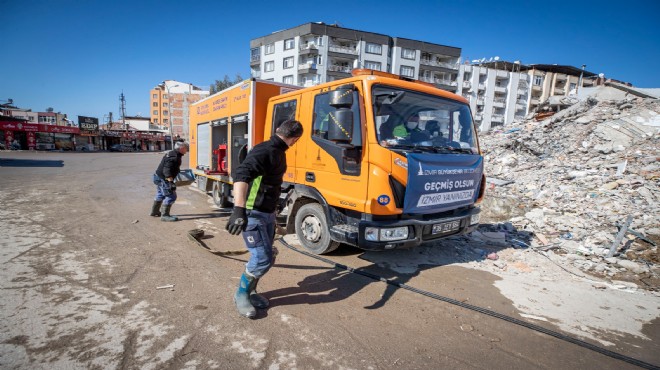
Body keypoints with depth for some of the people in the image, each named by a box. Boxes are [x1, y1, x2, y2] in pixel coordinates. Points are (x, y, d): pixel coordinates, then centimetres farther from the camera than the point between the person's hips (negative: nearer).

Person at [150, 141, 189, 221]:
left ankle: (155, 212, 40)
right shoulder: (174, 157, -24)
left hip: (159, 177, 11)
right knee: (171, 196, -7)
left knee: (160, 195, 24)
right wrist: (171, 182, -33)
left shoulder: (172, 154, 9)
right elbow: (167, 171, -30)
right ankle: (165, 215, -2)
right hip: (163, 179, -11)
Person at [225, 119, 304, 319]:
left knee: (268, 256, 14)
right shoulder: (264, 151, -22)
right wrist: (239, 210, -52)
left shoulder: (278, 152, 9)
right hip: (253, 214, -9)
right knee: (262, 259, -7)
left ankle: (251, 290, 33)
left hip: (269, 213, 9)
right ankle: (241, 295, 16)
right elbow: (241, 175, -38)